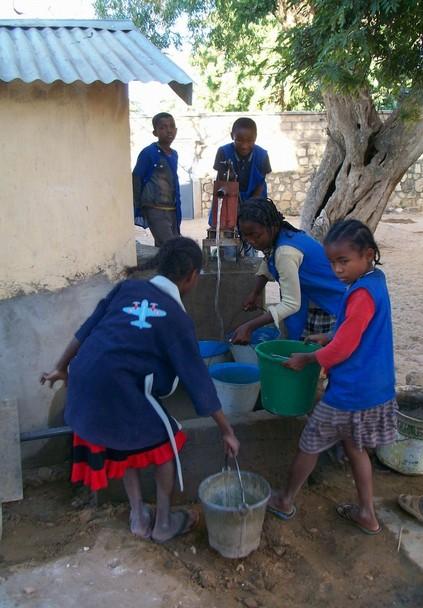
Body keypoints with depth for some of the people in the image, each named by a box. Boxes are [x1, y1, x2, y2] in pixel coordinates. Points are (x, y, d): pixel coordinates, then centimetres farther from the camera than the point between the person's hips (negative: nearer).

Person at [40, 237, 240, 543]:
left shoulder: (129, 287, 10)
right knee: (166, 442, 18)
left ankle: (138, 517, 39)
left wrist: (61, 368, 26)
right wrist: (227, 431, 7)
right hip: (117, 389, -6)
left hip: (82, 381, 6)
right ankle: (164, 522, 31)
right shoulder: (177, 318, -3)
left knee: (127, 440, 29)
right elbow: (198, 379, -1)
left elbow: (87, 329, 13)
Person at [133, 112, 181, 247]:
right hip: (155, 210, -7)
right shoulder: (148, 153, -10)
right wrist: (136, 211, -8)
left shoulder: (174, 154, 12)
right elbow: (136, 180, -8)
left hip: (171, 210, 7)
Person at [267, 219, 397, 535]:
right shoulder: (375, 282, 5)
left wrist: (306, 359, -8)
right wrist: (329, 339, 9)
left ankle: (286, 501, 29)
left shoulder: (362, 294, -25)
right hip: (373, 389, 9)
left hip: (350, 392, -9)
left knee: (310, 445, 10)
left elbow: (342, 349, -21)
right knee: (355, 448, 23)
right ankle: (367, 514, 33)